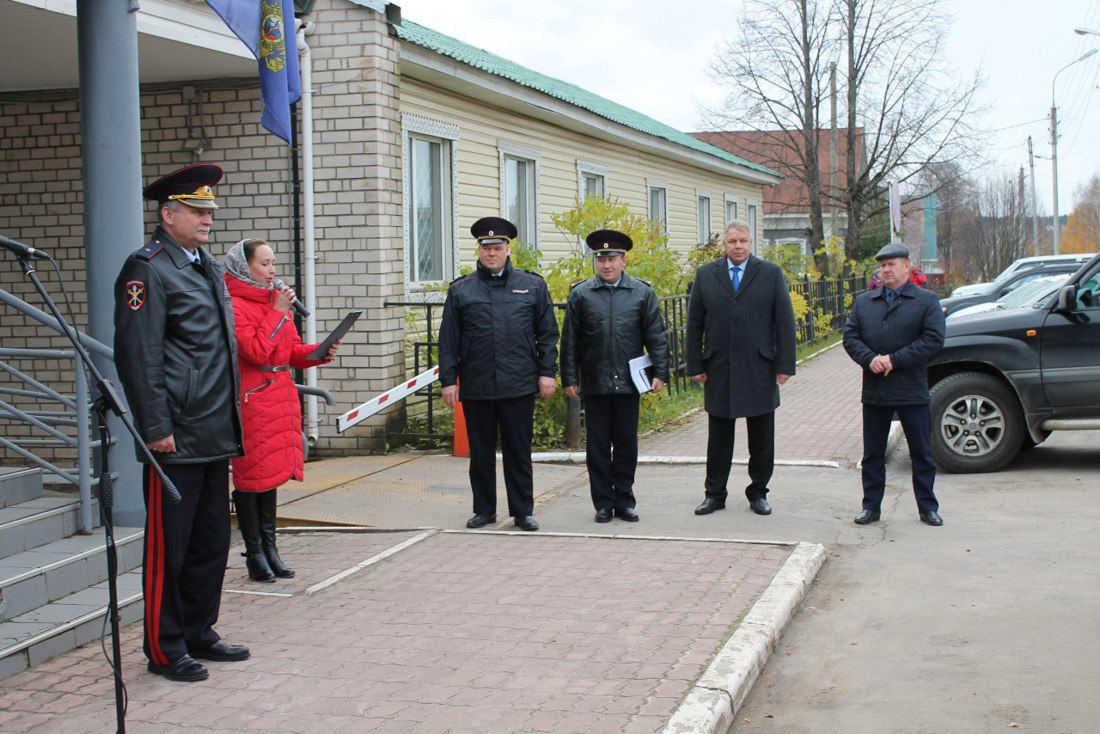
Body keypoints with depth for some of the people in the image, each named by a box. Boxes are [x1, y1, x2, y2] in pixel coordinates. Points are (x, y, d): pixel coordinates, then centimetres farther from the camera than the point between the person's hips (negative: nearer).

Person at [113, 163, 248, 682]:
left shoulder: (207, 267, 18)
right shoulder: (148, 269, -10)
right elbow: (138, 356, -16)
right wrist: (157, 429, -19)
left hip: (216, 435, 9)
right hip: (177, 438, -9)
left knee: (211, 540, 14)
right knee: (168, 544, 1)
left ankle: (199, 633, 26)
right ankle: (164, 649, 10)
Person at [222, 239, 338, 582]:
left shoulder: (277, 300, 16)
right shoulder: (234, 306, -10)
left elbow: (293, 351, 17)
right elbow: (256, 351, -19)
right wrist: (278, 312, -15)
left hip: (279, 396, 8)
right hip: (250, 400, -8)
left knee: (272, 473, 13)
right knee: (251, 475, -1)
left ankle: (269, 548, 20)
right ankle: (255, 554, 8)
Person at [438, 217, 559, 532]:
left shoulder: (533, 286, 8)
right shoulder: (460, 290, 7)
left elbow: (547, 334, 8)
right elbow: (448, 340, 6)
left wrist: (547, 373, 0)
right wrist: (449, 379, 0)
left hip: (519, 386, -1)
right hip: (476, 388, 1)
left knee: (518, 452, 4)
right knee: (480, 452, 8)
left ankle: (523, 511, 13)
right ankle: (484, 509, 19)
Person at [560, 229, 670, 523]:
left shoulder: (642, 293, 5)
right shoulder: (580, 294, 3)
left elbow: (656, 336, 5)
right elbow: (569, 341, 4)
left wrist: (660, 373, -2)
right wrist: (569, 379, 0)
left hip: (628, 382, 1)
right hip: (595, 384, 0)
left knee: (627, 444, 7)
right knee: (597, 446, 4)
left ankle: (624, 500, 16)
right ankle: (603, 503, 12)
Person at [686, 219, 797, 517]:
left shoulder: (771, 274, 2)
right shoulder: (705, 275, 5)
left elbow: (785, 322, 1)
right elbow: (694, 324, 6)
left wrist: (785, 365, -4)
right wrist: (695, 365, 0)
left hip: (760, 369, -1)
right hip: (719, 370, 1)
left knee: (761, 438, 7)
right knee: (718, 438, 8)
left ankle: (758, 493, 20)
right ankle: (715, 494, 17)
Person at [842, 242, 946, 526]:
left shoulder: (927, 301, -1)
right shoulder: (864, 301, 11)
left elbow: (934, 340, -11)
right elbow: (850, 336, 4)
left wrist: (893, 360, -16)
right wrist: (870, 359, -15)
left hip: (912, 391, -3)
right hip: (874, 391, 3)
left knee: (922, 454, 5)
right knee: (873, 454, 8)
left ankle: (927, 507, 15)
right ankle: (871, 506, 17)